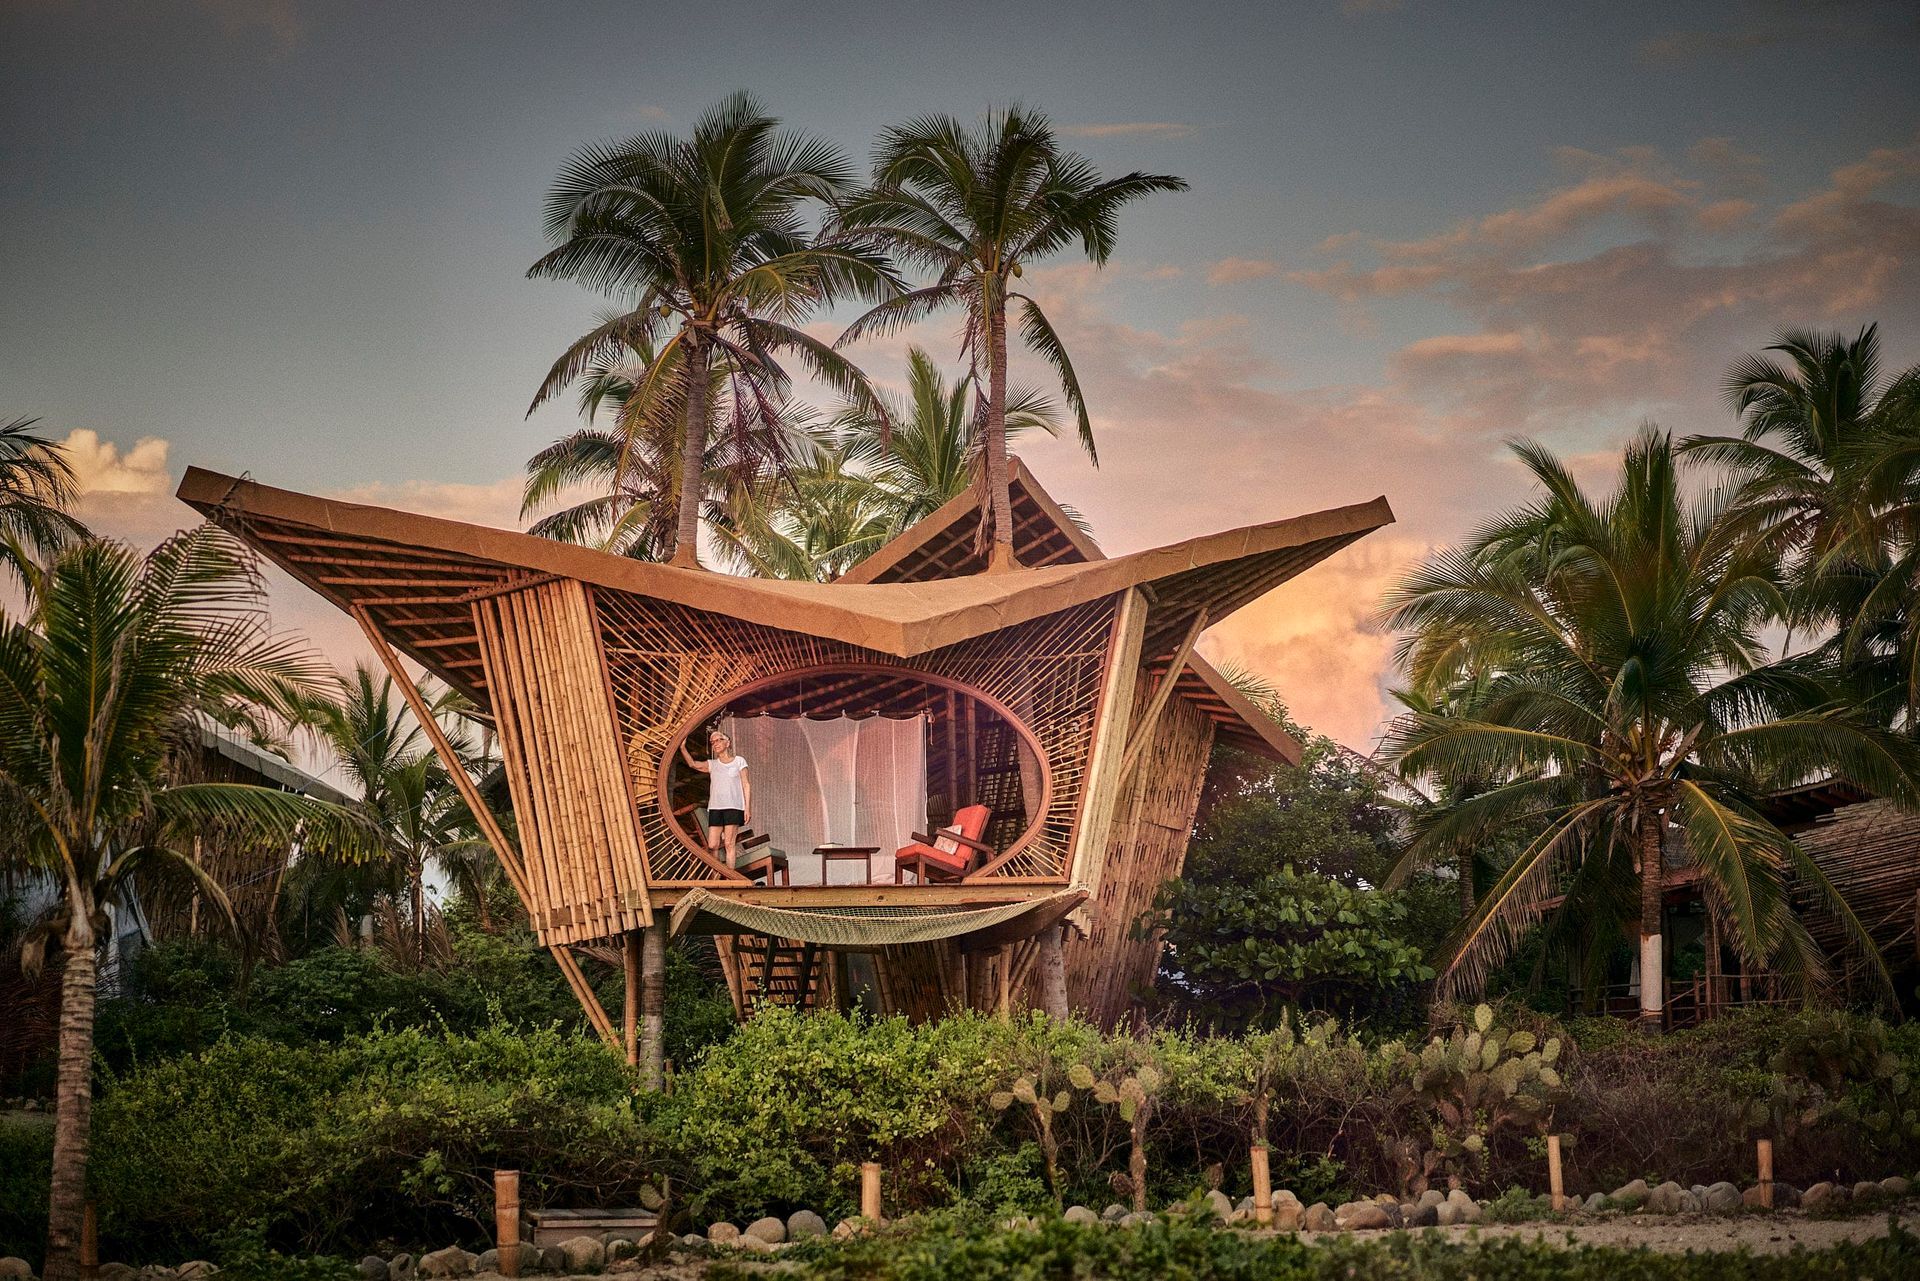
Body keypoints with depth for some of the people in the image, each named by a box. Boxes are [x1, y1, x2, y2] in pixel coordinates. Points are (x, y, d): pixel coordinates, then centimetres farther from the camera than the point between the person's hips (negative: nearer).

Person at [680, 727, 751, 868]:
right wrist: (682, 748, -14)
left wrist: (748, 808, -2)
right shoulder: (712, 764, 17)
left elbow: (746, 785, 6)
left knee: (729, 843, -9)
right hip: (715, 807, 3)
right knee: (712, 846, -5)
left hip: (733, 807, -3)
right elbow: (693, 764, 0)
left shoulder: (739, 761, 9)